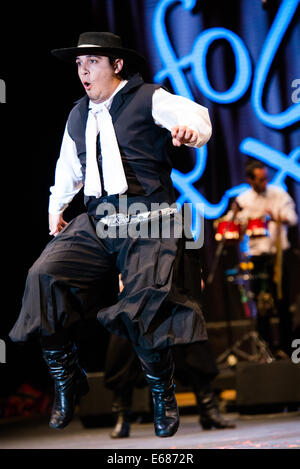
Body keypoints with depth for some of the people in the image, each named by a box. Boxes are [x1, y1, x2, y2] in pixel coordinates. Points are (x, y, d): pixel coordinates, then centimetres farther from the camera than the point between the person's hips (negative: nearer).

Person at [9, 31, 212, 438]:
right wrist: (56, 208, 30)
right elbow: (68, 169, 38)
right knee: (43, 275, -18)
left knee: (147, 294, -27)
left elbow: (192, 113, -15)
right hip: (97, 221, 5)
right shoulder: (78, 116, 23)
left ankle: (162, 393, -4)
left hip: (148, 217, -5)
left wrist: (190, 128, -38)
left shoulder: (148, 99, 4)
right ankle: (66, 382, -3)